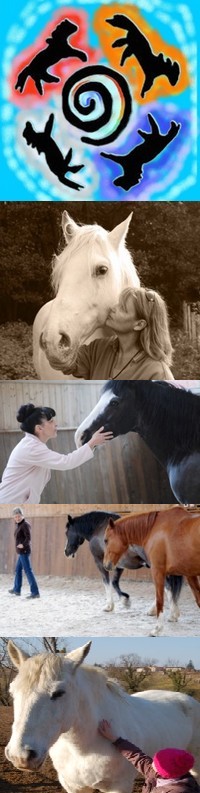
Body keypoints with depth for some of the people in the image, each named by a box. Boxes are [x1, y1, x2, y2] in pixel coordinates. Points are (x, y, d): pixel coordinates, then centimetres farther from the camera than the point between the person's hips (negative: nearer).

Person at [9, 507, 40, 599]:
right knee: (18, 570, 22)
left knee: (28, 571, -11)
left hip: (24, 551, -10)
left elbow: (28, 538, -26)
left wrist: (23, 545, -40)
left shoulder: (25, 525, -14)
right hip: (22, 552, 10)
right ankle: (16, 590, 38)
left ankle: (35, 592, -13)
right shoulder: (19, 525, 13)